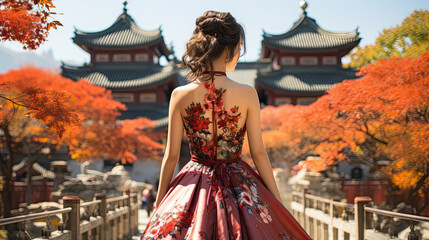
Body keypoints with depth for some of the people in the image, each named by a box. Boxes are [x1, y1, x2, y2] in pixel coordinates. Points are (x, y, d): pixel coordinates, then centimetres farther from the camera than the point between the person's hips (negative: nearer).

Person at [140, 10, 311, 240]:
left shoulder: (180, 95, -9)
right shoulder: (248, 94, -11)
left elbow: (171, 156, -5)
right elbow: (258, 153, -8)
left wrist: (158, 203, 7)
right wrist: (278, 201, 3)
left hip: (195, 186, 1)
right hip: (238, 184, -1)